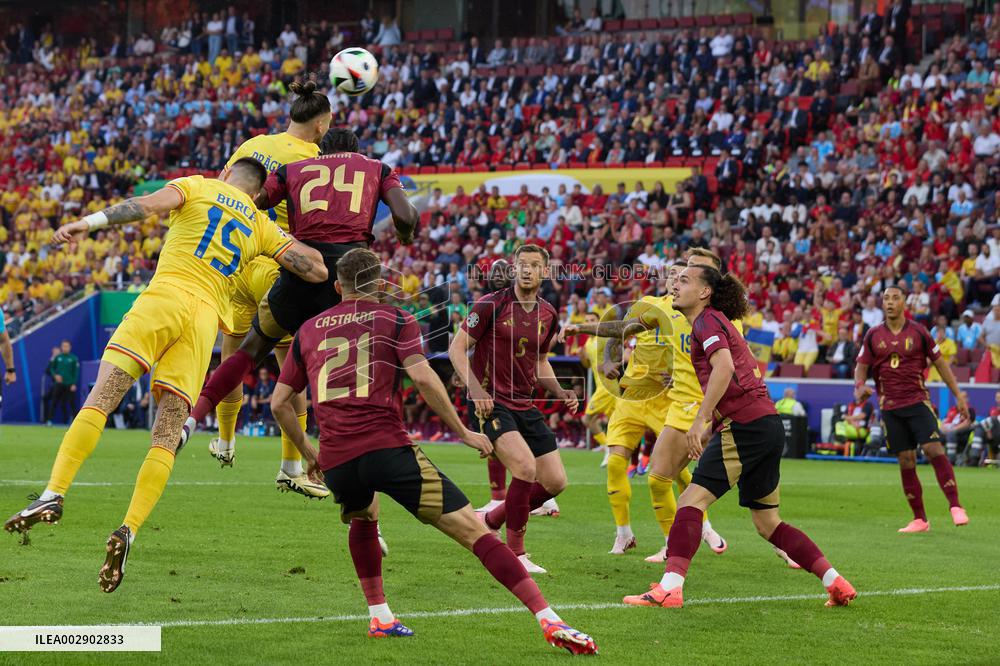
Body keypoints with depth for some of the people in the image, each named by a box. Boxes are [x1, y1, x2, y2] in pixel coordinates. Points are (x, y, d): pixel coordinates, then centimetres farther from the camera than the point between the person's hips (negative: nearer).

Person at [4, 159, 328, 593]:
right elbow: (316, 270, 19)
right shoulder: (262, 227, 24)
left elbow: (149, 204, -4)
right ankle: (128, 531, -16)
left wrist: (90, 222, -11)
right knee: (168, 434, -1)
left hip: (165, 297, -3)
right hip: (207, 317, 3)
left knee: (101, 397, -10)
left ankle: (54, 495, -25)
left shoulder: (198, 186, 15)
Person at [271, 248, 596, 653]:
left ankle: (379, 616, 28)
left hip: (336, 460, 4)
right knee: (471, 528, -6)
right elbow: (422, 377, -5)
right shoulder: (394, 320, 11)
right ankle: (549, 620, -16)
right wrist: (463, 432, 3)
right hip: (387, 447, -4)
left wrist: (308, 452, 35)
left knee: (363, 517, 38)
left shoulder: (307, 331, 21)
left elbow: (279, 403, 22)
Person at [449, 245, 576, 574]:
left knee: (555, 481, 3)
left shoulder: (548, 315, 9)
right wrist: (475, 388, -20)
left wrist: (559, 392, 6)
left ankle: (490, 520, 24)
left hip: (525, 405, 7)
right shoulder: (490, 305, -10)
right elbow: (457, 348, -7)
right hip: (491, 402, -7)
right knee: (525, 465, -26)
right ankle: (515, 554, -13)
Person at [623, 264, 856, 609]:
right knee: (767, 523, 15)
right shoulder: (719, 323, 25)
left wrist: (700, 420, -26)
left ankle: (670, 587, -25)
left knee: (691, 500, -14)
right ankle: (835, 582, 13)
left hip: (745, 425, -10)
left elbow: (724, 366, -22)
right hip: (768, 424, 10)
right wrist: (713, 422, 26)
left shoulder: (707, 321, -5)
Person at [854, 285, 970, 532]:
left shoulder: (918, 332, 2)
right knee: (906, 462, 1)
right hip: (890, 407, 2)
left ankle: (955, 507, -16)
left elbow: (939, 362, 9)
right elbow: (861, 367, 10)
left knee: (934, 449, -18)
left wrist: (958, 395, 7)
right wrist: (859, 387, -13)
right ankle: (920, 519, 9)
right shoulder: (873, 336, 6)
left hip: (918, 401, -2)